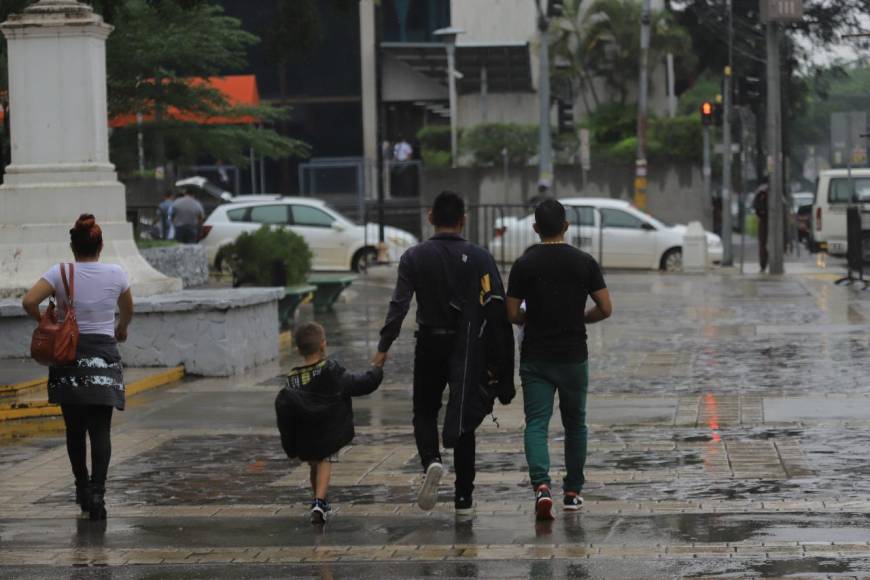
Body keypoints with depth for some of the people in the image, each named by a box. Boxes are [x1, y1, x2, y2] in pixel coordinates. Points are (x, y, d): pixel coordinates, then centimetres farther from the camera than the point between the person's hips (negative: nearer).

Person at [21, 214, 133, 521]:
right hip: (104, 355, 0)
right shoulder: (116, 274, -1)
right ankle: (97, 492, -16)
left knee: (74, 428, 14)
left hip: (69, 356, 0)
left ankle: (82, 487, 24)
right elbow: (128, 310, 17)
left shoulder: (61, 272, -5)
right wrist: (121, 329, 38)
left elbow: (29, 301, -17)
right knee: (100, 429, -2)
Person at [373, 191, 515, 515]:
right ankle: (463, 499, 10)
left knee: (425, 413, 15)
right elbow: (497, 308, -6)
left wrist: (384, 347, -6)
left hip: (430, 346, 0)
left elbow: (399, 305, -10)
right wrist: (500, 361, -1)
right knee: (463, 421, 10)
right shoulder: (479, 258, -3)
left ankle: (431, 461, -17)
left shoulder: (415, 257, -3)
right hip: (468, 351, 1)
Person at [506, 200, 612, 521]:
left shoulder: (524, 265, -5)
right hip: (573, 357, 1)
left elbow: (512, 314, -4)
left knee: (536, 423, -2)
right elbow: (605, 309, -4)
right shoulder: (585, 262, -3)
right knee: (575, 423, 16)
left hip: (536, 359, -1)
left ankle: (541, 485, -23)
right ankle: (573, 491, 22)